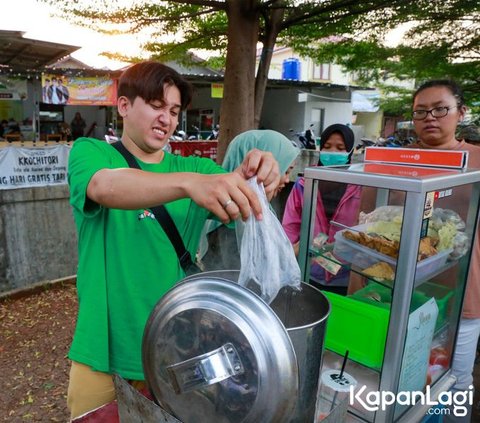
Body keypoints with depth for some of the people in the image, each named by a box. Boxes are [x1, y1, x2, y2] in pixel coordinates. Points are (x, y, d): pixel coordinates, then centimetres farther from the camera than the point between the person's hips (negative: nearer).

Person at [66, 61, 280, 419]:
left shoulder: (194, 167, 5)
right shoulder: (90, 153, -6)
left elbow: (235, 188, -10)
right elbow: (106, 187, -28)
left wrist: (257, 176, -34)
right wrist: (190, 183, -45)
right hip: (104, 354, -2)